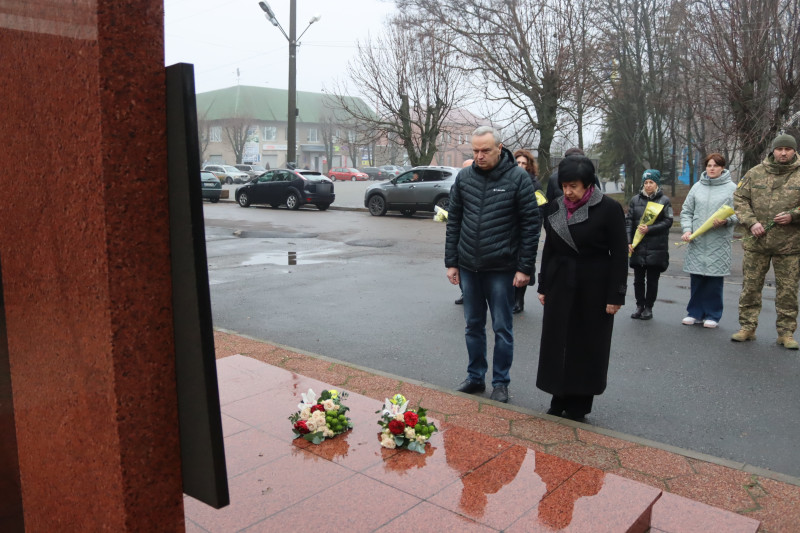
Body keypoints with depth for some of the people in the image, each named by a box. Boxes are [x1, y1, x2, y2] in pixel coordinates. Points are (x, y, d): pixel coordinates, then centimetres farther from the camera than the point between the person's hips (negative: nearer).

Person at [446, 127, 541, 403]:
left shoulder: (517, 178, -7)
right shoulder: (464, 177, 3)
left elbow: (531, 223, -7)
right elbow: (453, 221, 8)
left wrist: (525, 267, -11)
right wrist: (451, 262, 4)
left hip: (501, 269, -4)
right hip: (468, 267, 4)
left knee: (502, 328, 7)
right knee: (473, 325, 15)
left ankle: (500, 382, 21)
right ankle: (475, 377, 30)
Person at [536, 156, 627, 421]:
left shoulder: (609, 209, -10)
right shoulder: (555, 208, 3)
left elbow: (620, 254, -9)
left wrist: (616, 296, -12)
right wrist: (543, 286, 10)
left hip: (593, 289, -4)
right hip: (560, 286, 4)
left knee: (587, 346, 6)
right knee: (557, 344, 8)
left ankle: (579, 405, 19)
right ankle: (560, 399, 23)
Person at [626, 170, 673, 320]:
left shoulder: (664, 200, 2)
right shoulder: (635, 200, 8)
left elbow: (668, 222, -5)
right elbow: (628, 221, 4)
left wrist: (649, 229, -17)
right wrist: (629, 241, -5)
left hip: (656, 249, -2)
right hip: (637, 247, 2)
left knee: (652, 280, 5)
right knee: (638, 279, 8)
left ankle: (648, 307, 16)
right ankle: (640, 306, 21)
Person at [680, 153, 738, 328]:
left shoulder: (731, 188, 2)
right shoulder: (697, 187, 10)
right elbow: (686, 211, 11)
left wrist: (726, 220, -20)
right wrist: (687, 230, -4)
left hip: (718, 241, -2)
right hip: (697, 240, 3)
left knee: (715, 280, 2)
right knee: (696, 280, 7)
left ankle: (713, 315, 13)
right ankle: (695, 313, 18)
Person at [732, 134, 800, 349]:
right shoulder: (756, 173, 5)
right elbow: (740, 198, 6)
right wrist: (751, 222, -7)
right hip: (756, 242, 1)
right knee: (751, 286, 8)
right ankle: (747, 327, 19)